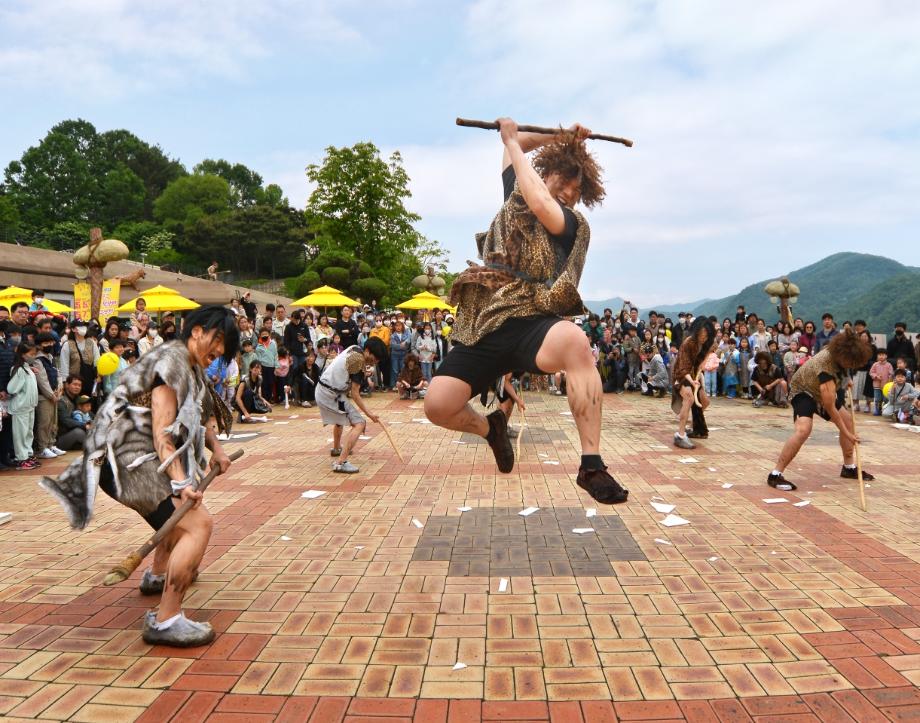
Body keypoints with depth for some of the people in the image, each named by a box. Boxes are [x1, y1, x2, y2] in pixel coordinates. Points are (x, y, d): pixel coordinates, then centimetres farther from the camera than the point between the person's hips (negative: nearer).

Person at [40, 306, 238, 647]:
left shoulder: (192, 367, 14)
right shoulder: (173, 360, -17)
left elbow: (201, 415, 27)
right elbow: (162, 430, -25)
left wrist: (215, 449, 12)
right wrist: (180, 483, -30)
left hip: (143, 454, 11)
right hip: (131, 456, -11)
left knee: (184, 505, 33)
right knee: (199, 523, -23)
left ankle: (157, 575, 53)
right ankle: (165, 621, -22)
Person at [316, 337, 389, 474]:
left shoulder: (353, 349, 6)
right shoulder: (359, 362, -20)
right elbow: (355, 394, -17)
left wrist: (362, 377, 16)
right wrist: (368, 413, -14)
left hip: (321, 389, 10)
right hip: (332, 395, -10)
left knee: (340, 418, 35)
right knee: (359, 424, -14)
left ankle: (336, 448, 59)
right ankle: (340, 463, -21)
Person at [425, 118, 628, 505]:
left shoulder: (575, 224, 5)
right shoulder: (514, 198, 19)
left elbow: (540, 206, -16)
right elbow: (513, 147, 35)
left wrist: (513, 141, -3)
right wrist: (558, 140, 23)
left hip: (531, 322, -4)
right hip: (483, 327, 4)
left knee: (574, 341, -40)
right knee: (438, 405, -13)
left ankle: (592, 465, -33)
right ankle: (490, 427, 24)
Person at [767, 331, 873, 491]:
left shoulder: (840, 353, -18)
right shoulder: (825, 368, -38)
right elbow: (830, 407, -31)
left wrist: (844, 381, 12)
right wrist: (847, 433, -24)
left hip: (824, 392, 9)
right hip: (804, 391, -9)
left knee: (847, 419, 13)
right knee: (804, 429, -31)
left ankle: (849, 467, 29)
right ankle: (775, 475, -28)